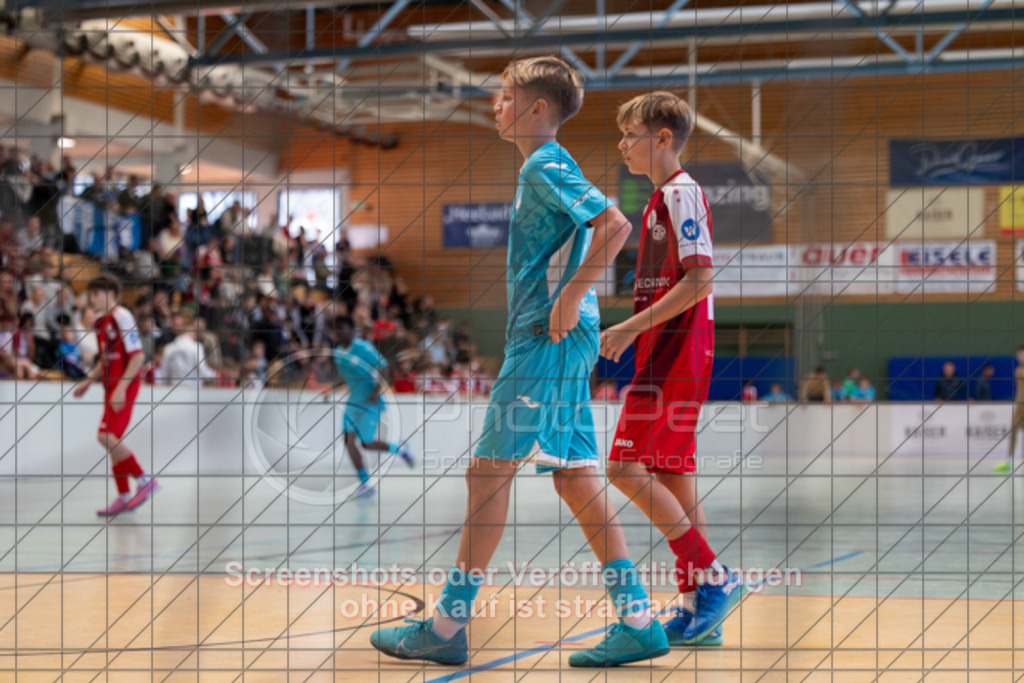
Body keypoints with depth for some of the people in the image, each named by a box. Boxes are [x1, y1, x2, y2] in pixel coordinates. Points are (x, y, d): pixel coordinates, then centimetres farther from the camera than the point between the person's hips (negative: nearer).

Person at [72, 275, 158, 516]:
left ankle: (144, 480, -5)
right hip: (111, 385, 9)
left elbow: (138, 356, -18)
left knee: (107, 436, -17)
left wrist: (122, 387, -22)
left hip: (125, 385, -9)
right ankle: (124, 497, 14)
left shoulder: (121, 317, -13)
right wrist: (88, 381, 17)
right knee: (112, 440, 8)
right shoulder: (101, 322, 14)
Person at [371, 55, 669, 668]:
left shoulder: (547, 166, -9)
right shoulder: (544, 168, 20)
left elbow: (615, 225, -21)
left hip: (548, 339, -10)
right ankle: (640, 623, 7)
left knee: (490, 470, -6)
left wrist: (570, 297, -22)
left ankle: (447, 627, 0)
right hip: (555, 341, 10)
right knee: (577, 477, 7)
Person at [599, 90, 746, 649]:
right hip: (669, 354, 10)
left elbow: (699, 280, -18)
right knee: (673, 476, 8)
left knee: (627, 468, -13)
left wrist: (632, 327, -17)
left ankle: (713, 577, -8)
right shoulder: (661, 198, 20)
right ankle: (697, 607, 11)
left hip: (675, 353, -10)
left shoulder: (680, 193, -10)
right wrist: (634, 333, 17)